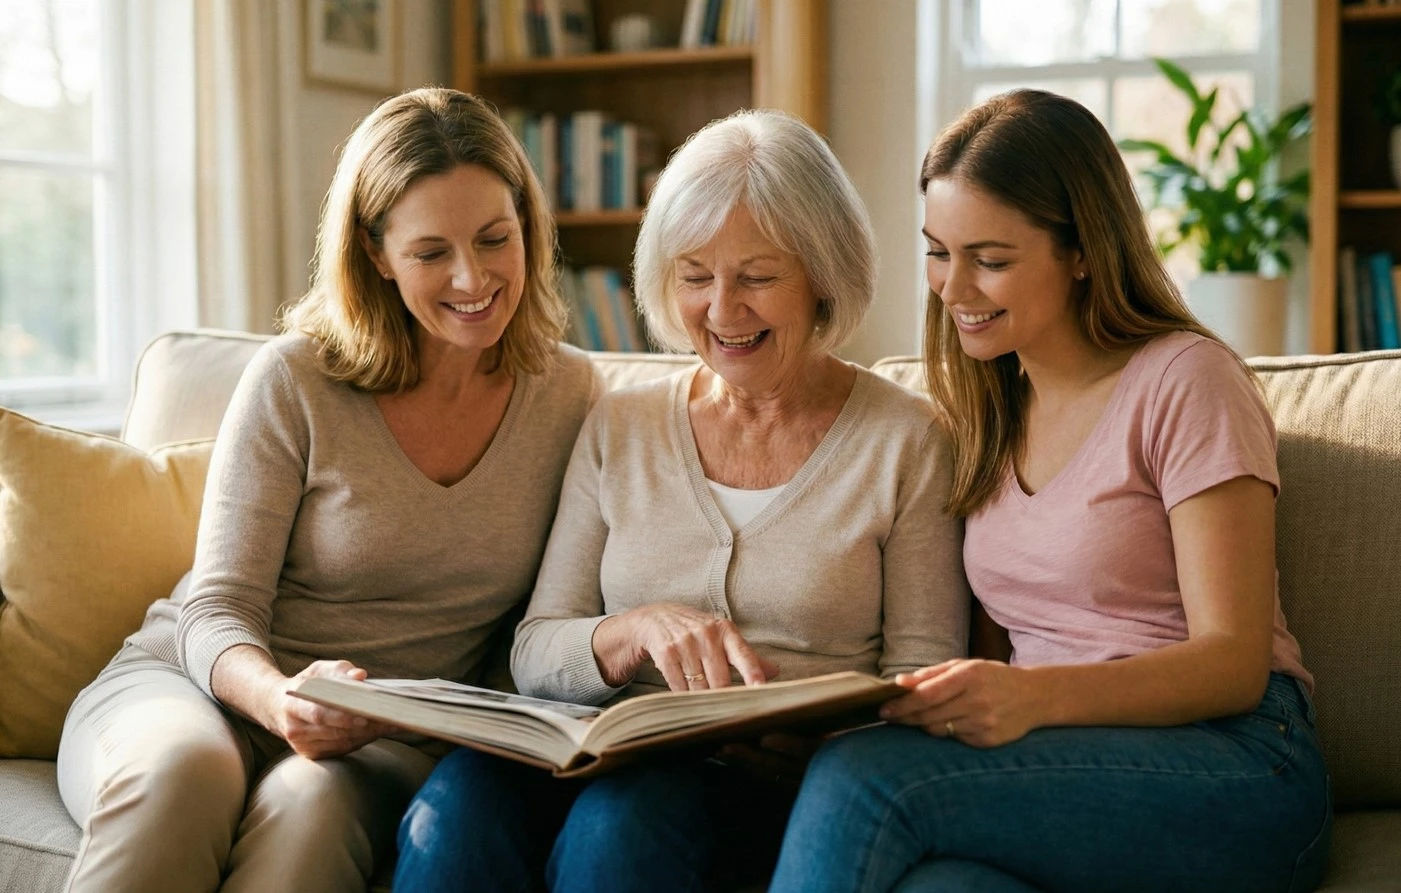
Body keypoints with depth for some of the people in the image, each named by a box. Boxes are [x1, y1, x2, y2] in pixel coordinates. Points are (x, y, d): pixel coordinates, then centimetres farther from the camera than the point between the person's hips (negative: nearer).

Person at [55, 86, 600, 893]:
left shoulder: (572, 396, 2)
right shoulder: (296, 381, -6)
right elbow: (217, 610, -7)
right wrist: (277, 699, -29)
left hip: (391, 738, 1)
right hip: (195, 685, 0)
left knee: (313, 799, -35)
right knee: (178, 767, -36)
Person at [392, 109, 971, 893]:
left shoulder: (905, 441, 4)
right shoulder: (619, 429, 12)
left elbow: (923, 681, 3)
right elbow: (534, 653, 7)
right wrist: (639, 631, -15)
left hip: (781, 783, -2)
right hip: (612, 755, 2)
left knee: (618, 820, -35)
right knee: (460, 801, -31)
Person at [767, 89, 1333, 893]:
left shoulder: (1184, 380, -2)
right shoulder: (983, 407, 18)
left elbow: (1234, 663, -9)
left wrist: (1037, 695, -26)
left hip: (1233, 766, -4)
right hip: (1059, 769, 4)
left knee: (862, 776, -30)